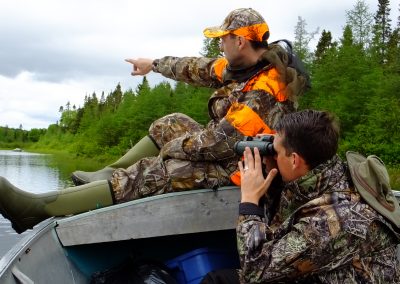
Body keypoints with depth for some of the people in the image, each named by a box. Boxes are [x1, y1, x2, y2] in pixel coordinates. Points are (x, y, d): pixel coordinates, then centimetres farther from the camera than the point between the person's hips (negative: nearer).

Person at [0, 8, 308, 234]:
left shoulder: (262, 96, -29)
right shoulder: (249, 64, 1)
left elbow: (219, 142, -29)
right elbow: (200, 68, 13)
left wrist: (170, 147, -13)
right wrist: (154, 63, 22)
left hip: (233, 169, -10)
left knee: (149, 174, -19)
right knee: (172, 124, 17)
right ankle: (109, 174, 17)